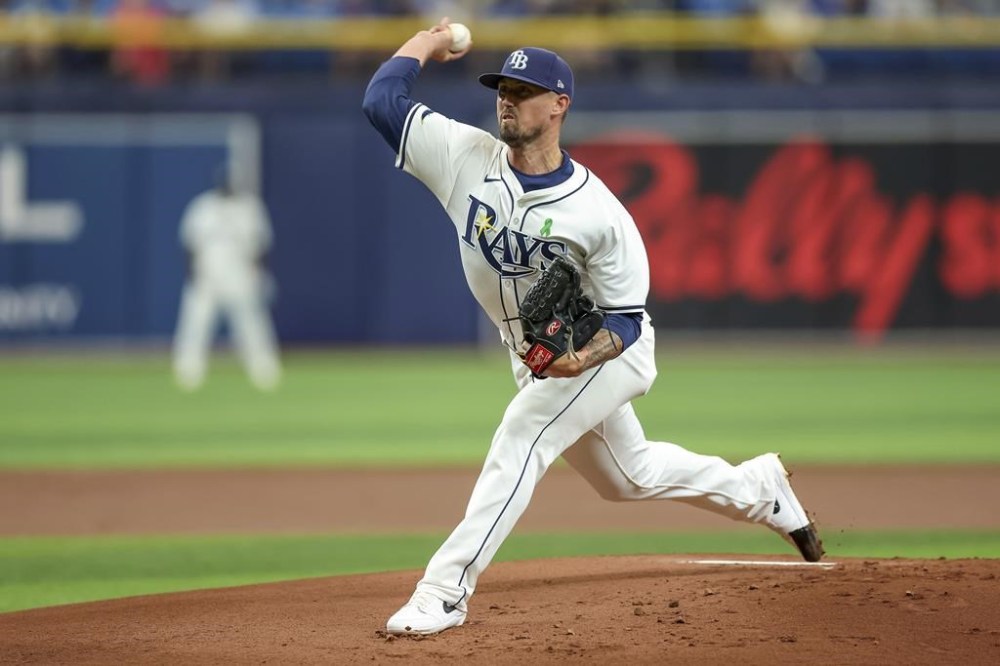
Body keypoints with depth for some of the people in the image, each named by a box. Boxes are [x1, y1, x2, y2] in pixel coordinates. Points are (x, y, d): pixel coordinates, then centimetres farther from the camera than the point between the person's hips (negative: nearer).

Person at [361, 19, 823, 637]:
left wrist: (582, 358, -37)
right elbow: (382, 99, -16)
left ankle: (446, 590, -24)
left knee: (519, 440, -24)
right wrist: (427, 43, -6)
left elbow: (627, 318, -19)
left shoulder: (600, 213, -25)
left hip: (608, 352, -7)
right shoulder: (467, 157, -15)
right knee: (629, 475, 22)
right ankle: (758, 488, 45)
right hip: (542, 359, 7)